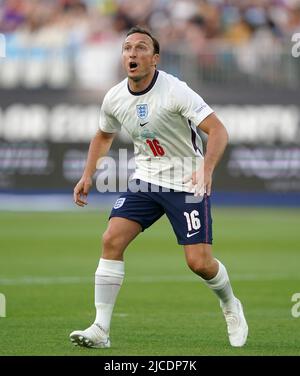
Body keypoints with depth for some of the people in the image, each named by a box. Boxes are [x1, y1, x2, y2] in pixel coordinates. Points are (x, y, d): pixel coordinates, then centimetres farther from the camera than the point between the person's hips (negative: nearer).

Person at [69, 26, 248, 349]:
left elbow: (217, 130, -26)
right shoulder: (114, 99, -2)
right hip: (145, 179, 5)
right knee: (112, 240, -14)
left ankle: (230, 306, 25)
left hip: (187, 182, -5)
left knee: (199, 262, -9)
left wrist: (206, 167, -42)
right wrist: (87, 175, 8)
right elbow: (103, 136, 19)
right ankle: (100, 330, -11)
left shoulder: (175, 91, -20)